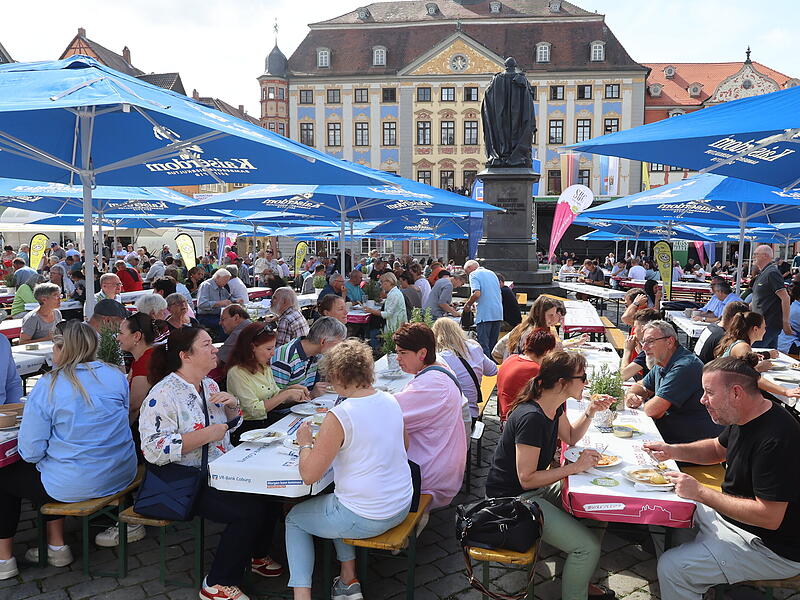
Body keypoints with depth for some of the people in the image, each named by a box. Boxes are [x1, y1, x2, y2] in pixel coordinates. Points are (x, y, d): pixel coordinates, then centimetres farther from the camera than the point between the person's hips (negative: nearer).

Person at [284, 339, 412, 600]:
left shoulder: (338, 417, -23)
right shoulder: (390, 401, -2)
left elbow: (309, 475, -19)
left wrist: (305, 443, 0)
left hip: (367, 519, -7)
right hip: (402, 505, 7)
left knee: (294, 518, 20)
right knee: (336, 502, 34)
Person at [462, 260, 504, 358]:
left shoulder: (473, 274, -1)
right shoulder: (492, 273, 22)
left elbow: (477, 293, -16)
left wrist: (468, 304, -1)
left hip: (485, 314, -7)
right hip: (498, 314, 7)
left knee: (483, 345, -6)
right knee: (493, 344, 13)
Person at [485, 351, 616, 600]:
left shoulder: (555, 405, 1)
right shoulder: (531, 418, -29)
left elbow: (570, 438, 19)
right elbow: (527, 479, -26)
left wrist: (590, 412, 3)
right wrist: (575, 467, -21)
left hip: (537, 488, 10)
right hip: (513, 498, -10)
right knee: (587, 546, -15)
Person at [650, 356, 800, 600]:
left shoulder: (775, 439, -30)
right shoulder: (743, 419, 1)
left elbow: (770, 517, -31)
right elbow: (718, 448, 20)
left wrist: (700, 493, -25)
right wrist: (672, 451, 3)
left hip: (773, 550, -10)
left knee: (672, 567, -20)